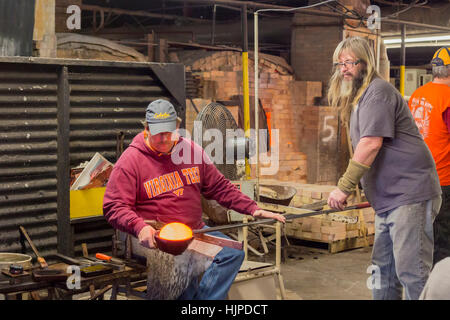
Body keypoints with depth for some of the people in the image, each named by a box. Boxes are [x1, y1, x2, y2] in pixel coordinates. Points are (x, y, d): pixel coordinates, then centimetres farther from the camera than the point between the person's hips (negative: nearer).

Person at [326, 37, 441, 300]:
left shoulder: (377, 91, -11)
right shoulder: (358, 98, 20)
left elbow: (372, 142, -21)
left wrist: (345, 187, -18)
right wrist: (352, 187, 12)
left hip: (409, 194, -10)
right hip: (388, 199, 10)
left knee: (411, 271, -10)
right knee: (384, 269, 16)